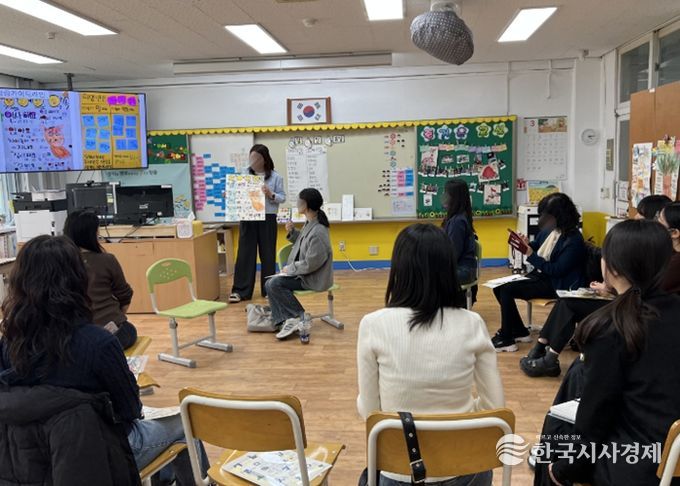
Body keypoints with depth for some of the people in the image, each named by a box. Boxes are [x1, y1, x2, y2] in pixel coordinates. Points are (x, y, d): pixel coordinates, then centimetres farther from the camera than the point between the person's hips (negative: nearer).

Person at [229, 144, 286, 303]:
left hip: (267, 219, -1)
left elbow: (282, 198, -1)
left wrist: (271, 195, -19)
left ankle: (268, 289, 18)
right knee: (245, 253, 2)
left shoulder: (276, 177, 1)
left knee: (267, 254, 6)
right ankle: (240, 290, 6)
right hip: (247, 219, 1)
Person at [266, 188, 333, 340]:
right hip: (305, 273, 10)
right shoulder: (309, 224, 5)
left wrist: (289, 269, -13)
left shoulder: (318, 232, -24)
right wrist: (293, 232, 4)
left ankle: (299, 317, -8)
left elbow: (311, 264, -25)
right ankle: (288, 319, -6)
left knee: (275, 284, -17)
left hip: (314, 278, -10)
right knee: (270, 284, 0)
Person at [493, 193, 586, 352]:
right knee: (499, 287, -4)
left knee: (506, 290, -21)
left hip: (556, 284, -8)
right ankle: (520, 332, 10)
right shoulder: (549, 229, 1)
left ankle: (506, 340, -8)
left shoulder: (574, 240, -20)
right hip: (539, 275, 8)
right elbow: (537, 247, 18)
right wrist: (527, 245, -6)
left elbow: (556, 270, -24)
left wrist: (529, 253, -26)